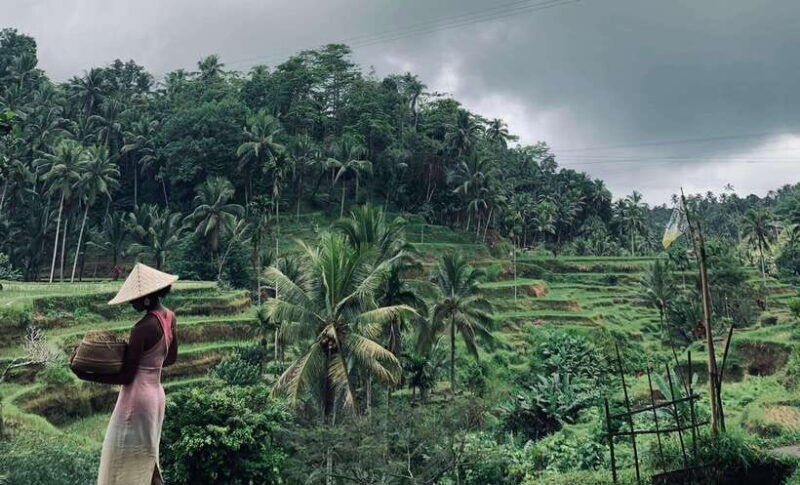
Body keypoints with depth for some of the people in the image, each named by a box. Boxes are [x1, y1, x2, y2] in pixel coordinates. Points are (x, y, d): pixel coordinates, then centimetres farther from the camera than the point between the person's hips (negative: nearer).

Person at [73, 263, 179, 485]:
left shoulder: (143, 328, -23)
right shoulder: (169, 317, 1)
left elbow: (125, 377, -18)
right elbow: (171, 358, 15)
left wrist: (85, 375, -12)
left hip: (137, 397, -8)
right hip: (155, 393, 8)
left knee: (123, 461, 3)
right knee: (146, 454, 20)